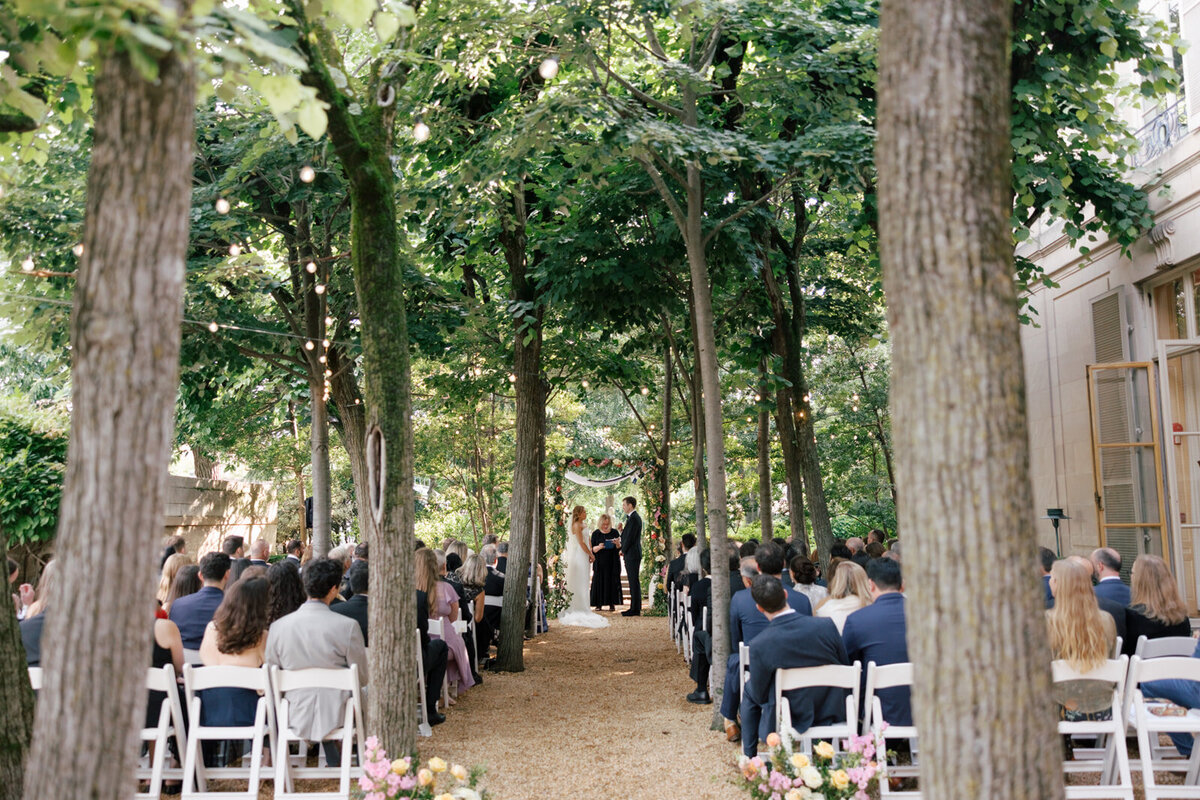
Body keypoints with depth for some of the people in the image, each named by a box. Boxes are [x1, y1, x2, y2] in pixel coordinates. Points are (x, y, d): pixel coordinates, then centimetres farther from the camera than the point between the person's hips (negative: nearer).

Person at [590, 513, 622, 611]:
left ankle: (612, 604, 2)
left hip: (612, 562, 0)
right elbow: (592, 549, 0)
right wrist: (598, 547, -20)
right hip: (600, 562, 0)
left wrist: (617, 543, -20)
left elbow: (619, 548, 2)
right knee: (599, 581, -5)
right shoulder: (596, 533, 3)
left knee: (612, 581, -3)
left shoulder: (615, 533, 4)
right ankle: (598, 604, -1)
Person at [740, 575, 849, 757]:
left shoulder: (759, 645, -24)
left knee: (748, 691, 25)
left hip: (787, 722, -3)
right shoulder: (827, 626, -17)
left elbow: (760, 695, -11)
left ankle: (749, 755, 33)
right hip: (832, 714, 3)